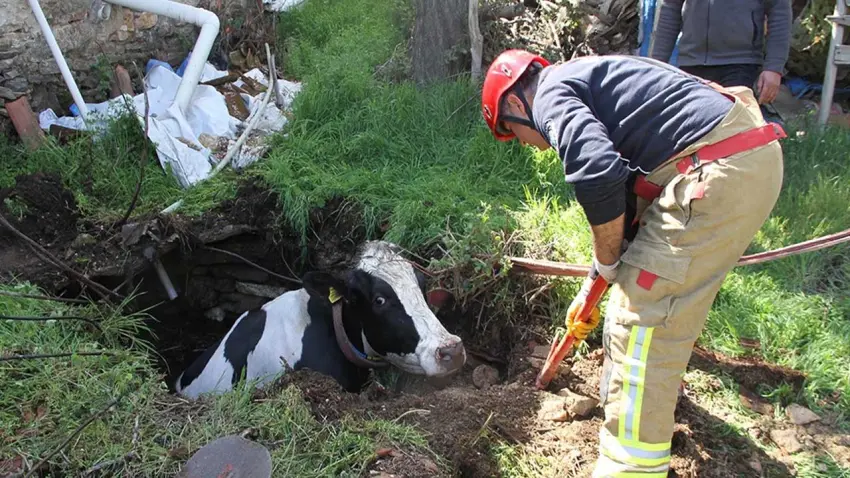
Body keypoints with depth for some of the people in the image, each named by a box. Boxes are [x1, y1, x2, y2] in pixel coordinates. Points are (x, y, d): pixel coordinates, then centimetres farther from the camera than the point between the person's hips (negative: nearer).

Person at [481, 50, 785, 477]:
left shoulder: (551, 95, -5)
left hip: (720, 171, -11)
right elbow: (622, 188, 30)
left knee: (642, 318, -7)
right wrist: (591, 289, 36)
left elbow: (598, 178, -25)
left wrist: (606, 264, -5)